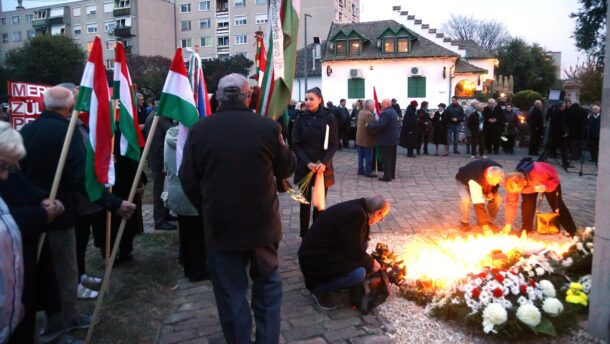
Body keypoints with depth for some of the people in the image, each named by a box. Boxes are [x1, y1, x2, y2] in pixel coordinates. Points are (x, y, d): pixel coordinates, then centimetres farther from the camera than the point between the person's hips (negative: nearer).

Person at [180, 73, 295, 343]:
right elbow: (287, 169, 3)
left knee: (231, 293, 12)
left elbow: (188, 180, -2)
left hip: (219, 225, 0)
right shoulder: (268, 127, -11)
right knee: (267, 285, 20)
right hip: (263, 223, 0)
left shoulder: (200, 130, -8)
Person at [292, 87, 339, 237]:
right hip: (304, 167, 0)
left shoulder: (329, 118, -1)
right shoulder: (301, 119, 1)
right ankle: (304, 236, 13)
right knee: (305, 203, 4)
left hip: (324, 167, 0)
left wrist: (324, 163, -16)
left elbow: (334, 144, -2)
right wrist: (308, 163, -15)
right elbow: (296, 145, -1)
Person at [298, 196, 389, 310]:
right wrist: (371, 263, -4)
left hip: (324, 251, 10)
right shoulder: (355, 214, -23)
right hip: (315, 261, -10)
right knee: (358, 274, -23)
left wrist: (368, 259, 25)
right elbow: (353, 251, -21)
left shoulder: (355, 208, 7)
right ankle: (319, 287, -2)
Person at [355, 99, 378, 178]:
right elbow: (371, 127, -25)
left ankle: (360, 170, 20)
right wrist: (377, 133, -13)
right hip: (367, 139, -9)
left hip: (359, 138, 9)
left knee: (361, 156, 14)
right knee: (368, 156, -1)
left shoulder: (361, 112, 9)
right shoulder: (369, 114, -22)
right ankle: (368, 172, 4)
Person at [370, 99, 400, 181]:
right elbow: (398, 125, 18)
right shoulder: (393, 112, 14)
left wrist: (369, 126, -17)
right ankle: (392, 174, 24)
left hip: (386, 140, -10)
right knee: (392, 157, 16)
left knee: (386, 158, -5)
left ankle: (387, 176, -2)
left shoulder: (386, 113, -20)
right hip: (394, 138, 10)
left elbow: (380, 125, -27)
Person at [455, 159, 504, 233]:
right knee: (465, 200, -33)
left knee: (498, 198, -14)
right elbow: (478, 203, -47)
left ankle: (489, 221, 6)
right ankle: (464, 221, -5)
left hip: (482, 180, 5)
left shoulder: (497, 172, -30)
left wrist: (493, 192, -23)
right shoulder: (475, 180, -48)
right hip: (463, 180, -5)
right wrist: (485, 226, -46)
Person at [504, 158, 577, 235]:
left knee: (557, 205, -2)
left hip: (550, 181, -2)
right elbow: (511, 203, -25)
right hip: (530, 185, 3)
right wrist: (508, 224, -29)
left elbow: (555, 181, -28)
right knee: (527, 204, -16)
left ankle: (573, 232, 13)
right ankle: (525, 230, 0)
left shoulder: (538, 173, -47)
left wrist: (545, 187, -50)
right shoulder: (513, 184, -34)